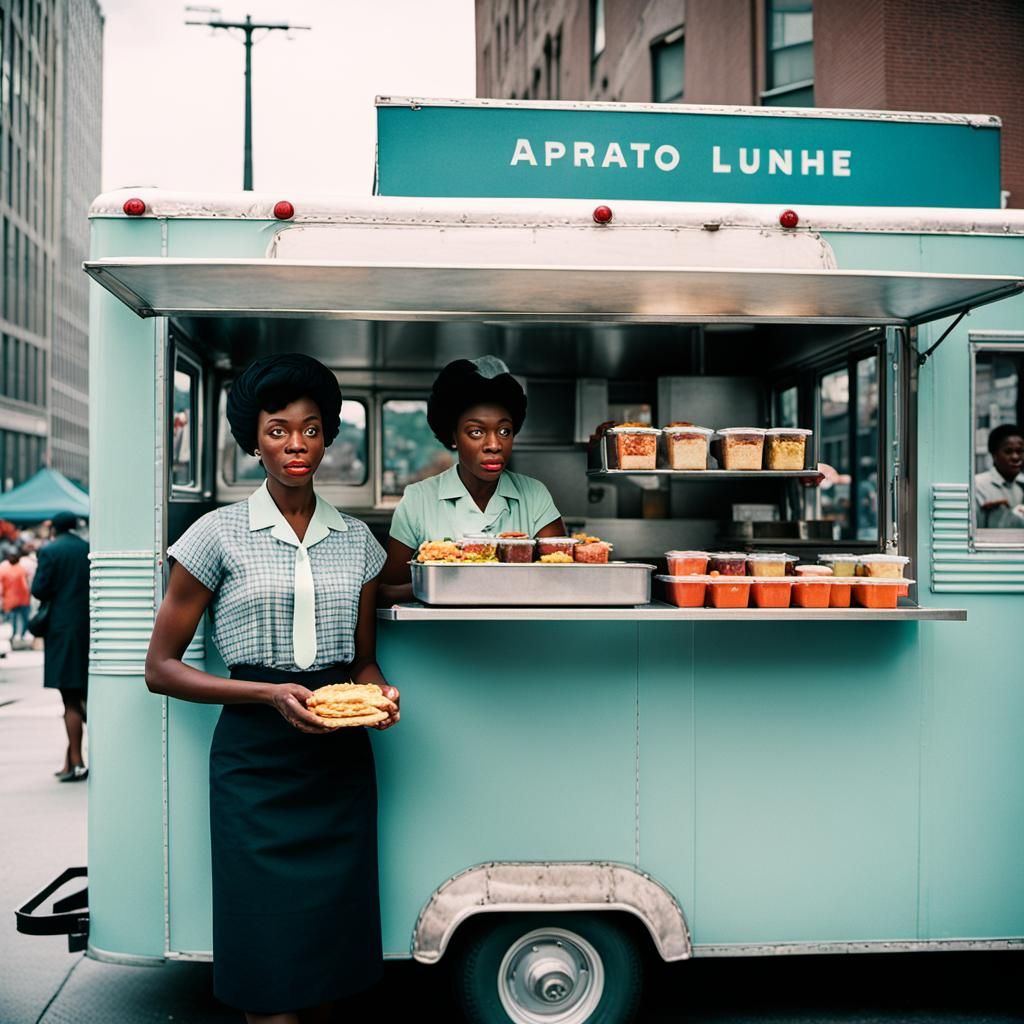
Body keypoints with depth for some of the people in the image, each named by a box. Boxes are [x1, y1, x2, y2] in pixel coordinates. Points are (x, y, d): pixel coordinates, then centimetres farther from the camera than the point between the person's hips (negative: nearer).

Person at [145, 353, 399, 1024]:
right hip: (257, 761, -3)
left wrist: (378, 691, -5)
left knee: (334, 965, 11)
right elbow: (161, 669, -2)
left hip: (342, 762, 4)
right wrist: (271, 693, -14)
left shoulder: (356, 539, 9)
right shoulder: (220, 534, -3)